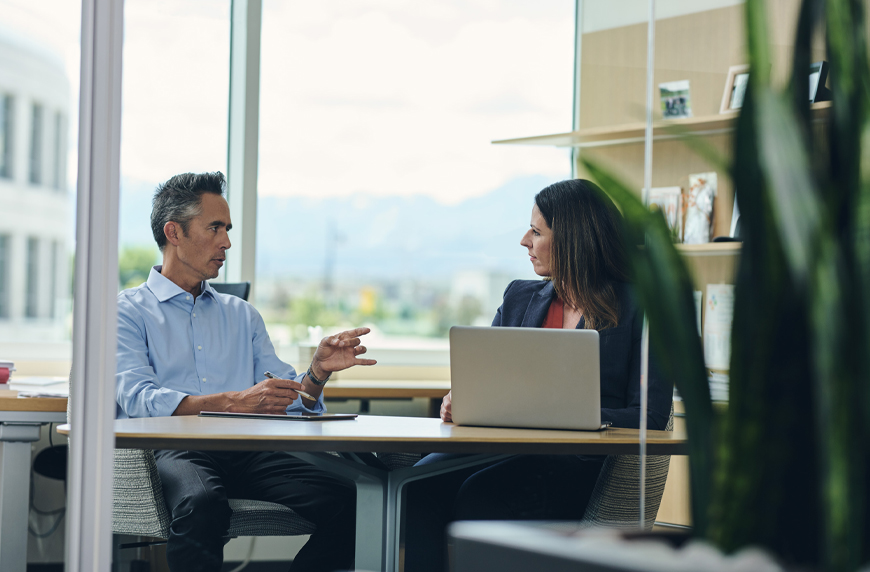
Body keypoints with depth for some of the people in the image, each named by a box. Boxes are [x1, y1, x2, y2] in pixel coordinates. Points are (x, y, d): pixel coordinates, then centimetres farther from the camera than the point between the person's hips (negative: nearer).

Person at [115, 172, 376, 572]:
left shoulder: (242, 315, 28)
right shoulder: (128, 311, 10)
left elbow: (283, 399, 20)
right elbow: (139, 400, -8)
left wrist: (317, 372, -3)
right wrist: (234, 402, -19)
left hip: (246, 453, 5)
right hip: (170, 447, -5)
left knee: (344, 502, -22)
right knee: (202, 503, -41)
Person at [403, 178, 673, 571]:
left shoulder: (641, 309, 3)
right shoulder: (520, 298, 22)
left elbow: (652, 415, -5)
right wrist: (460, 402, -5)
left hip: (581, 465, -5)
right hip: (505, 449, 5)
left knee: (479, 493, -35)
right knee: (421, 486, -28)